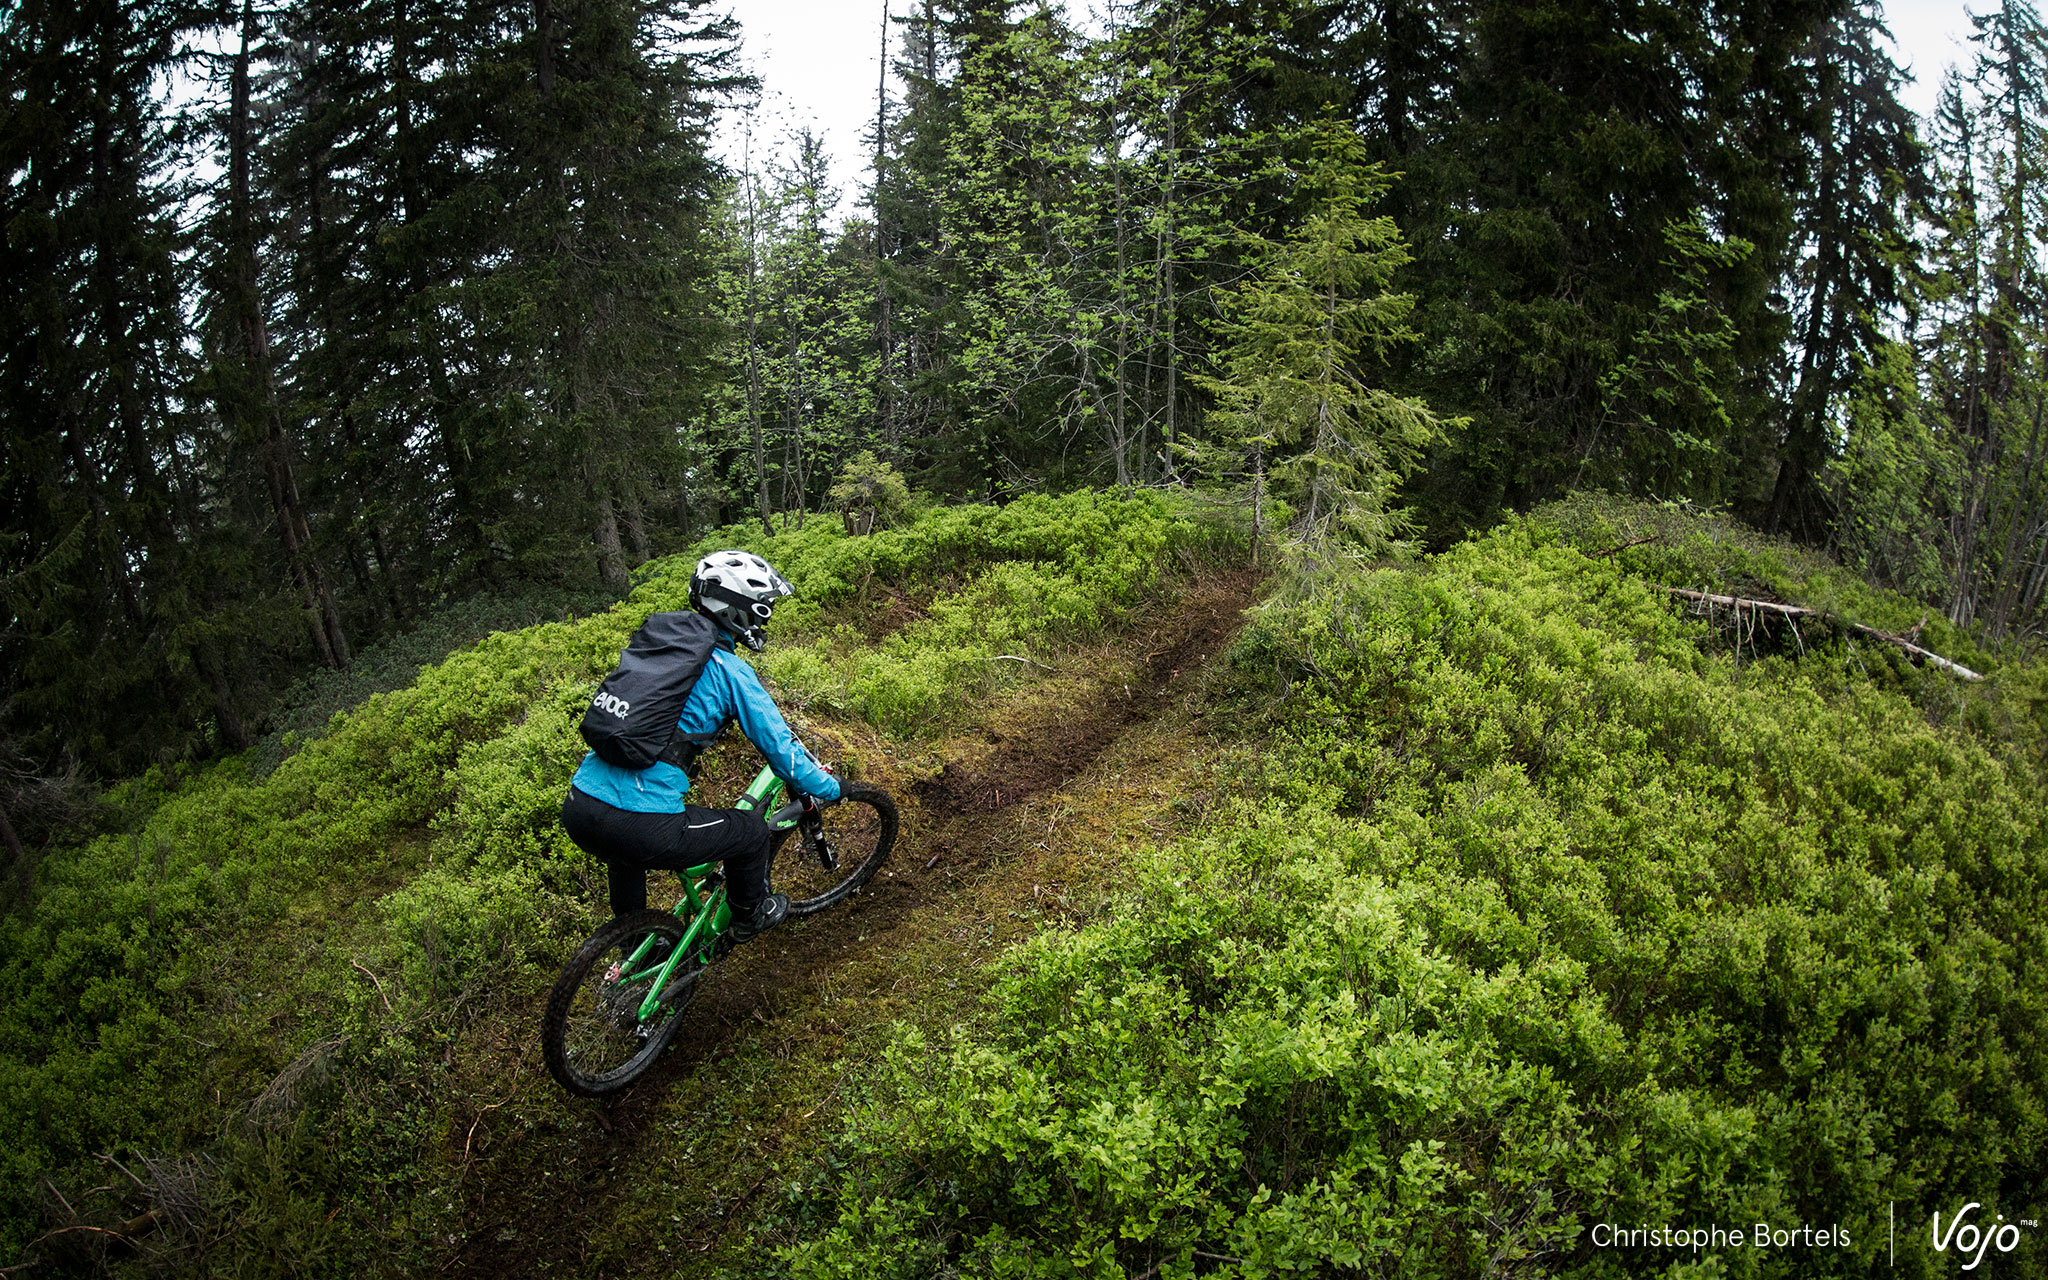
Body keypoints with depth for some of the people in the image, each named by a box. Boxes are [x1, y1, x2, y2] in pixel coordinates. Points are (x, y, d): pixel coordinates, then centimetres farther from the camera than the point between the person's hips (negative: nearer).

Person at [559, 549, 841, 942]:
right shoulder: (729, 670, -6)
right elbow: (780, 747, -2)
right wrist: (830, 787, 16)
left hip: (577, 813, 7)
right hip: (644, 828, -7)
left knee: (626, 849, 41)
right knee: (751, 830, 17)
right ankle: (750, 916, 40)